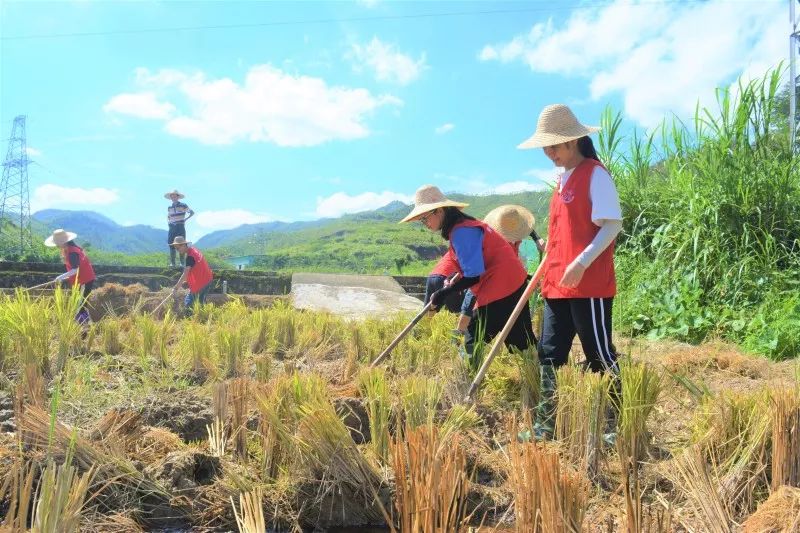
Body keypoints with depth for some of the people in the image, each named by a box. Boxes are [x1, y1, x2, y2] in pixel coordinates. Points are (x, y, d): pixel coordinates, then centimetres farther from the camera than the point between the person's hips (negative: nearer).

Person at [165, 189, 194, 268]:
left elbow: (192, 212, 5)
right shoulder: (169, 207, 13)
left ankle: (182, 263, -2)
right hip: (172, 227, 4)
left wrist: (185, 219, -3)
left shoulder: (183, 205, -1)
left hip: (180, 227, -4)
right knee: (171, 245, -1)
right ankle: (172, 263, 2)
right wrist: (168, 222, 12)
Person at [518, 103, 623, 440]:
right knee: (550, 355, 10)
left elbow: (613, 224, -15)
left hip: (589, 285, -9)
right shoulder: (564, 178, 17)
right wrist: (551, 250, 15)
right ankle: (546, 426, 18)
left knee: (600, 356, 0)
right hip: (557, 284, 9)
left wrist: (582, 263, -22)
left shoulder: (595, 174, -8)